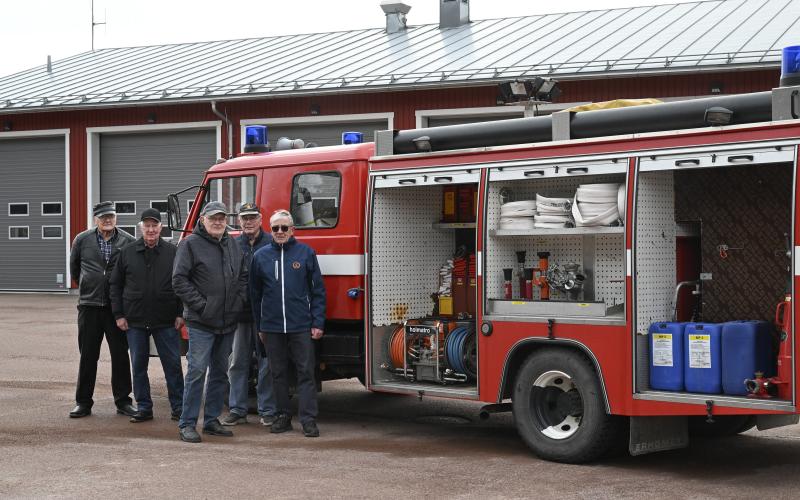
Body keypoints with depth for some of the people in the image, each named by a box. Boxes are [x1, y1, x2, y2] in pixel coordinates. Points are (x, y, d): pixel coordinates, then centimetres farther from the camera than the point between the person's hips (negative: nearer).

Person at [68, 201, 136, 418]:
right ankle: (83, 402, 14)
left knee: (120, 355, 5)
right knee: (88, 356, 6)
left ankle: (123, 401, 14)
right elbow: (74, 268, 16)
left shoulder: (128, 242, -3)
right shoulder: (82, 240, 2)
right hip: (89, 306, 1)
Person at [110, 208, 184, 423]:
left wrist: (180, 314, -2)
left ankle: (178, 407, 9)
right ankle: (144, 408, 15)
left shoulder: (172, 252, 1)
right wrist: (118, 314, 2)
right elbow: (116, 285, 9)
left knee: (173, 365, 1)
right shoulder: (127, 252, 5)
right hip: (135, 321, 2)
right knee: (138, 365, 7)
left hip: (166, 322, -2)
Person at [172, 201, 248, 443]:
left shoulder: (232, 244, 13)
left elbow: (243, 275, 20)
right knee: (197, 371, -9)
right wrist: (200, 305, -15)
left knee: (220, 372, 12)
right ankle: (187, 424, -3)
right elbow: (179, 280, -11)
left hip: (228, 322, 7)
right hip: (201, 323, -7)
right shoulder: (191, 244, -6)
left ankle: (211, 420, 21)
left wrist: (240, 300, 5)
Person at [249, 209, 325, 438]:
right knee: (278, 373, 9)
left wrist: (318, 323, -4)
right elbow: (255, 294, 14)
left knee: (306, 372, -2)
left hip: (301, 325, -2)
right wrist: (259, 326, 12)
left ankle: (309, 420, 0)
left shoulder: (306, 252, 1)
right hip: (272, 326, 2)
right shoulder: (261, 256, 7)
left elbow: (317, 290, 2)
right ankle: (283, 416, 18)